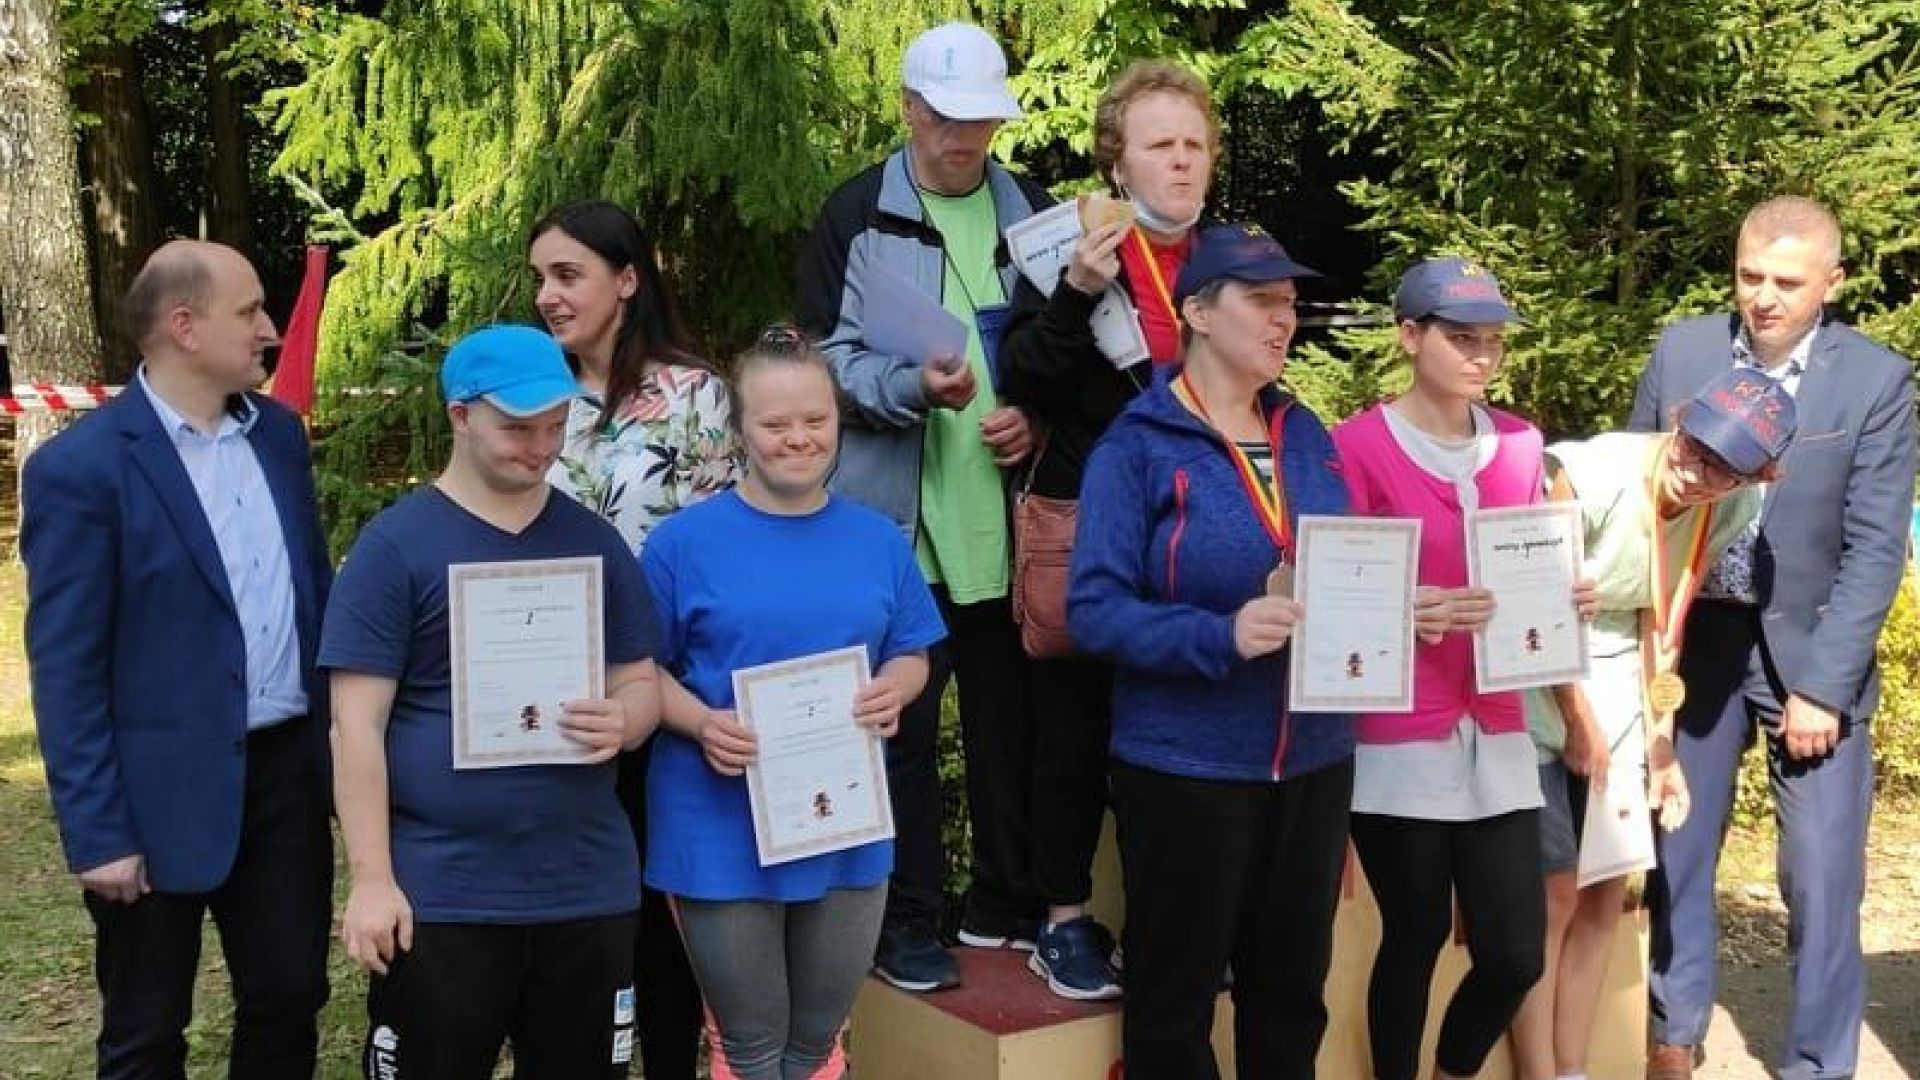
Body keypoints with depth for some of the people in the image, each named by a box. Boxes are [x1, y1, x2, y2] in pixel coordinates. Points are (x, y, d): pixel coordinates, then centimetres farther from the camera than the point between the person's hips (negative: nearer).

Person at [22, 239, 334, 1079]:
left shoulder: (278, 433, 6)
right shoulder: (79, 468, -13)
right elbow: (65, 671, -13)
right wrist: (96, 833, -15)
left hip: (288, 770, 5)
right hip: (163, 794, -5)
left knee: (290, 999, 14)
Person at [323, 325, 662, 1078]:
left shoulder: (595, 542, 8)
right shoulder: (396, 544, -5)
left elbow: (640, 681, 12)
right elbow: (358, 722, -8)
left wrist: (623, 721, -12)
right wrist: (371, 878, -13)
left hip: (590, 889, 4)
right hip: (440, 895, -4)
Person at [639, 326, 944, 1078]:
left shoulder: (878, 540, 4)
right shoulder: (686, 540, -7)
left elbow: (912, 655, 9)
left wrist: (894, 688, -13)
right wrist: (701, 723, -22)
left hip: (845, 828, 3)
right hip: (725, 834, -3)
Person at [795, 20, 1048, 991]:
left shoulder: (1033, 215, 10)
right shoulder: (856, 217, -1)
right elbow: (828, 358, -6)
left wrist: (1038, 419, -4)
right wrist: (913, 387, -24)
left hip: (1008, 515, 3)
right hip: (896, 518, -3)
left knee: (1010, 714, 11)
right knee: (902, 721, 4)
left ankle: (1008, 902, 26)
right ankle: (905, 922, 16)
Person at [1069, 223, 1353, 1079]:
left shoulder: (1306, 436, 8)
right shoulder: (1138, 446, -10)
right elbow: (1094, 611, -17)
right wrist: (1222, 637, -29)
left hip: (1312, 760, 6)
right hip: (1187, 766, -5)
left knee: (1292, 986, 18)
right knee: (1175, 995, 8)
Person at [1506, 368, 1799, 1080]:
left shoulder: (1733, 510, -8)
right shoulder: (1586, 478, -27)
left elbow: (1662, 622, 2)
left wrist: (1660, 747, 0)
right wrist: (1577, 722, -7)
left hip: (1614, 683, 6)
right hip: (1531, 676, -6)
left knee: (1607, 893, 9)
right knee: (1554, 893, -4)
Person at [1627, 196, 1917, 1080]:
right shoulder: (1680, 351, -3)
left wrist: (1822, 684, -15)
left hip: (1809, 648, -2)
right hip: (1695, 638, 3)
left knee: (1822, 878, 1)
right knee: (1672, 853, 11)